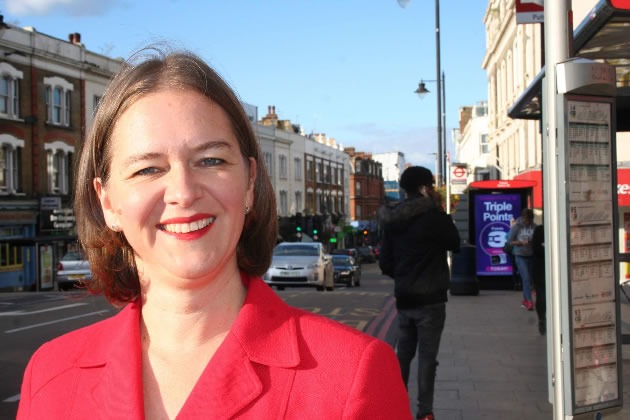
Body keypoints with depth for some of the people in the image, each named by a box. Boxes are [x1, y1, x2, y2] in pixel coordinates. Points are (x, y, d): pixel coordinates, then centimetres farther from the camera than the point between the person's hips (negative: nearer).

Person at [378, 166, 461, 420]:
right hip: (429, 299, -6)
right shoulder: (434, 216, -14)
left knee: (403, 353, 15)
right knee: (427, 356, 0)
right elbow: (454, 244, 2)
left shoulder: (394, 220, 5)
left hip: (404, 298, 6)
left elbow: (385, 263, 7)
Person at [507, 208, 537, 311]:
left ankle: (524, 301, 25)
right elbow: (510, 241, -3)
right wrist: (521, 242, -18)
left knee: (529, 279, 10)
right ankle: (529, 302, -15)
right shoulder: (516, 227, -7)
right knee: (526, 278, -14)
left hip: (531, 256, 4)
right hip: (520, 256, -4)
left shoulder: (534, 227, 0)